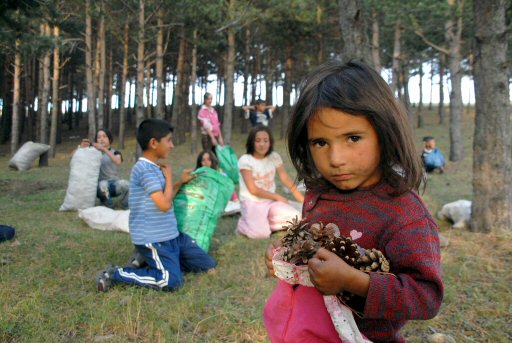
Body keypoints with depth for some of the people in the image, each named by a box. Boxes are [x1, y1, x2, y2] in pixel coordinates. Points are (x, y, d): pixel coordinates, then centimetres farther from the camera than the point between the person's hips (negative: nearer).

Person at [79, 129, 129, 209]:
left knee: (125, 184, -34)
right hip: (100, 184, 0)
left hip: (114, 183, 0)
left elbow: (118, 162, -16)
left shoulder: (115, 153, 10)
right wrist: (82, 147, -17)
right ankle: (108, 206, -10)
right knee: (103, 184, -37)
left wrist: (104, 149, -26)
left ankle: (126, 207, -7)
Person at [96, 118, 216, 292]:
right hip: (152, 238, -10)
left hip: (170, 234, 10)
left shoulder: (155, 168, 14)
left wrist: (181, 182, 21)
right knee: (171, 281, -22)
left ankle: (152, 263, 14)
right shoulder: (144, 168, -17)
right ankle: (114, 274, -5)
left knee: (208, 265, 9)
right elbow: (164, 204, -22)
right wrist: (169, 178, -8)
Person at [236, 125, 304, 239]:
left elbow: (286, 179, -3)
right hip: (252, 202, -4)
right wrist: (278, 197, -11)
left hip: (271, 202, 5)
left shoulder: (274, 157, 0)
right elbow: (253, 189, -14)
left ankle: (265, 222, 6)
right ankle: (244, 224, 7)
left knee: (296, 219, -15)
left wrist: (303, 200, -12)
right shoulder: (245, 160, -12)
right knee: (261, 233, -26)